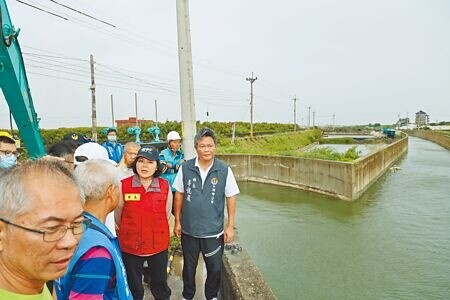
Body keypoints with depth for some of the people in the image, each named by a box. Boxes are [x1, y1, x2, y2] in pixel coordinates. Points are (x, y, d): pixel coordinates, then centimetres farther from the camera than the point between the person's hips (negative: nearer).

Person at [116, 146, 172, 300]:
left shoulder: (165, 186, -9)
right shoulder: (123, 185, -12)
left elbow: (166, 214, 3)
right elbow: (118, 214, 2)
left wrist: (155, 231, 10)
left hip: (159, 245, 1)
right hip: (130, 245, 0)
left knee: (160, 283, 19)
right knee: (133, 286, 21)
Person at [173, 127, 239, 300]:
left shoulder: (224, 170, -12)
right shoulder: (185, 168, -8)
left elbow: (231, 198, -5)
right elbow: (179, 195, 1)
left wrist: (230, 226, -4)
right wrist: (177, 222, 3)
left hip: (214, 231, -1)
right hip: (189, 229, 1)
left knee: (215, 268, 15)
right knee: (189, 266, 20)